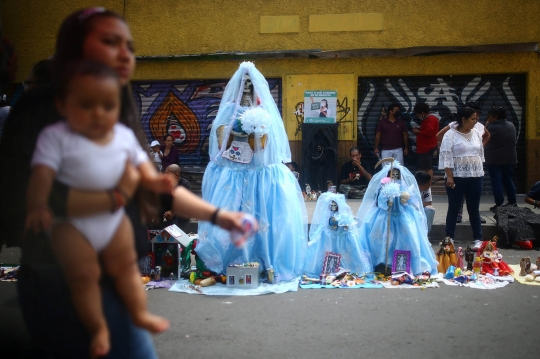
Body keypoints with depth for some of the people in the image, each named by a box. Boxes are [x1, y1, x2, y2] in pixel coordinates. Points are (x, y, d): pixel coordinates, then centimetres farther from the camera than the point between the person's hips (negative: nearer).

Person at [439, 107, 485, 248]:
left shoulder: (477, 133, 8)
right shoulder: (451, 135, -9)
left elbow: (481, 153, 17)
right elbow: (446, 157, -12)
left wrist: (480, 171, 15)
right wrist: (449, 177, -17)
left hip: (475, 177, 5)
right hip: (457, 178, -4)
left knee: (474, 209, 9)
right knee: (454, 208, 3)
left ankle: (478, 238, 16)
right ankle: (449, 237, 11)